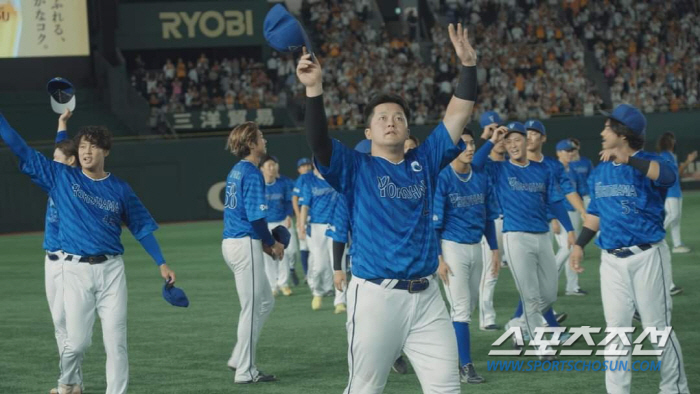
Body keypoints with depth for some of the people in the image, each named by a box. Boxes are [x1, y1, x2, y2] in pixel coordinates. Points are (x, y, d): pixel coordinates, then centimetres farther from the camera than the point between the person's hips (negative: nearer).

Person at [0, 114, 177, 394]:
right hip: (76, 269, -1)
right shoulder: (61, 177, 4)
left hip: (111, 269, 1)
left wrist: (161, 264, 5)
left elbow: (142, 227, 12)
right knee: (77, 341, -3)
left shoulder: (120, 189, 7)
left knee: (116, 341, -3)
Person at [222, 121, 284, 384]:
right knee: (252, 309, -1)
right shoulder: (252, 173, -13)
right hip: (246, 244, -9)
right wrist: (272, 243, -5)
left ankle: (239, 359, 17)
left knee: (265, 302, 17)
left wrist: (263, 243, 16)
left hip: (231, 242, 9)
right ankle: (245, 371, 4)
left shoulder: (236, 172, 15)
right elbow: (256, 215, -19)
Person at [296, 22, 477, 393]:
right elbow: (318, 140, -13)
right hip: (375, 296, -4)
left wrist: (468, 65, -2)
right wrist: (314, 88, -25)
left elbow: (457, 116, 9)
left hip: (426, 296, 4)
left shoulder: (423, 162, 14)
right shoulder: (355, 168, 4)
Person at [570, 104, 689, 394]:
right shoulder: (600, 172, 10)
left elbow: (666, 175, -34)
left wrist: (628, 159, -45)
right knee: (616, 329, 6)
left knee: (658, 327, 0)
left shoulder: (646, 164, -10)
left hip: (647, 257, -6)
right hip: (612, 260, 6)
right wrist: (579, 245, 11)